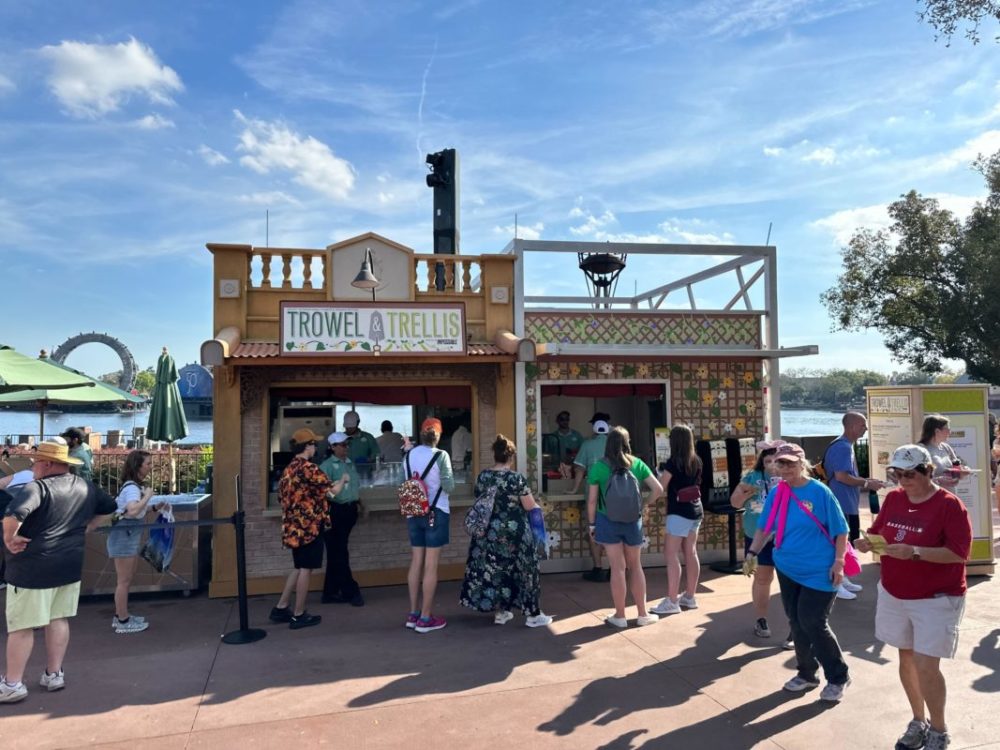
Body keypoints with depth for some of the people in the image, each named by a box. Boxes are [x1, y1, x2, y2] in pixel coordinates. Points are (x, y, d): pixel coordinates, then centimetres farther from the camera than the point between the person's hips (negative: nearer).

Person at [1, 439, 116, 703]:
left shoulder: (38, 487, -17)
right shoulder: (85, 488, 6)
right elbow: (110, 506, 20)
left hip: (34, 568, -7)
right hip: (70, 566, 7)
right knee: (58, 620, 15)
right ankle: (54, 675, 23)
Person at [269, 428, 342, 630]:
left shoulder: (289, 469, 12)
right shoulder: (308, 468, -16)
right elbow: (333, 489, -18)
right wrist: (342, 480, 4)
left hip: (294, 527, 9)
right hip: (309, 526, -9)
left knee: (299, 568, 18)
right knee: (305, 569, 0)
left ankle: (281, 608, 22)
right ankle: (299, 615, 7)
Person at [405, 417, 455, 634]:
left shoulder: (409, 455, 4)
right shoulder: (440, 455, -13)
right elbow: (449, 486, -13)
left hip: (414, 512, 6)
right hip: (436, 513, -6)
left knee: (416, 562, 12)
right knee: (431, 566, 0)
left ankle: (413, 614, 19)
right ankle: (425, 618, 5)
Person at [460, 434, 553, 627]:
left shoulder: (482, 476, -1)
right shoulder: (517, 478, -15)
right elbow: (530, 506, -11)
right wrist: (537, 506, 11)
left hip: (490, 532, 5)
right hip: (514, 533, -4)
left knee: (493, 569, 14)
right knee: (522, 570, 6)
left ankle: (499, 612, 22)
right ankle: (532, 614, 13)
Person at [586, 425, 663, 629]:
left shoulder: (598, 466, -6)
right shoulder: (637, 464, -1)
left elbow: (591, 500, -6)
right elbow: (658, 490, -2)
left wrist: (592, 524, 5)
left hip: (608, 521, -2)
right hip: (633, 521, 2)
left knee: (618, 568, 5)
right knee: (635, 566, 16)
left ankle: (620, 616, 14)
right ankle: (643, 614, 22)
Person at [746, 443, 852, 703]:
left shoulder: (819, 491, -13)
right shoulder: (776, 493, 0)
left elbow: (840, 530, -9)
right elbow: (764, 527, 8)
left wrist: (838, 562, -13)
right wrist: (752, 553, 1)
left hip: (819, 571, -5)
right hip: (787, 569, 5)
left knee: (813, 623, -4)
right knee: (796, 623, 12)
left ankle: (838, 677, 17)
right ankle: (806, 674, 29)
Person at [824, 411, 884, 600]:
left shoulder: (846, 446, 13)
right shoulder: (842, 447, -19)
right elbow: (841, 476, -26)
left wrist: (865, 481, 12)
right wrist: (866, 483, -16)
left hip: (848, 504, 10)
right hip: (842, 505, -10)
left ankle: (843, 579, 28)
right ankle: (835, 584, 6)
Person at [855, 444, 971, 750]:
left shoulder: (950, 505, -16)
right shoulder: (893, 498, 2)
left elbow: (960, 552, -21)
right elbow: (878, 531, 11)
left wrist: (915, 552, -30)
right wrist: (869, 541, -12)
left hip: (936, 599, -6)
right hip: (894, 595, 6)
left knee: (926, 666, -5)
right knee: (907, 659, 15)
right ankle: (919, 721, 34)